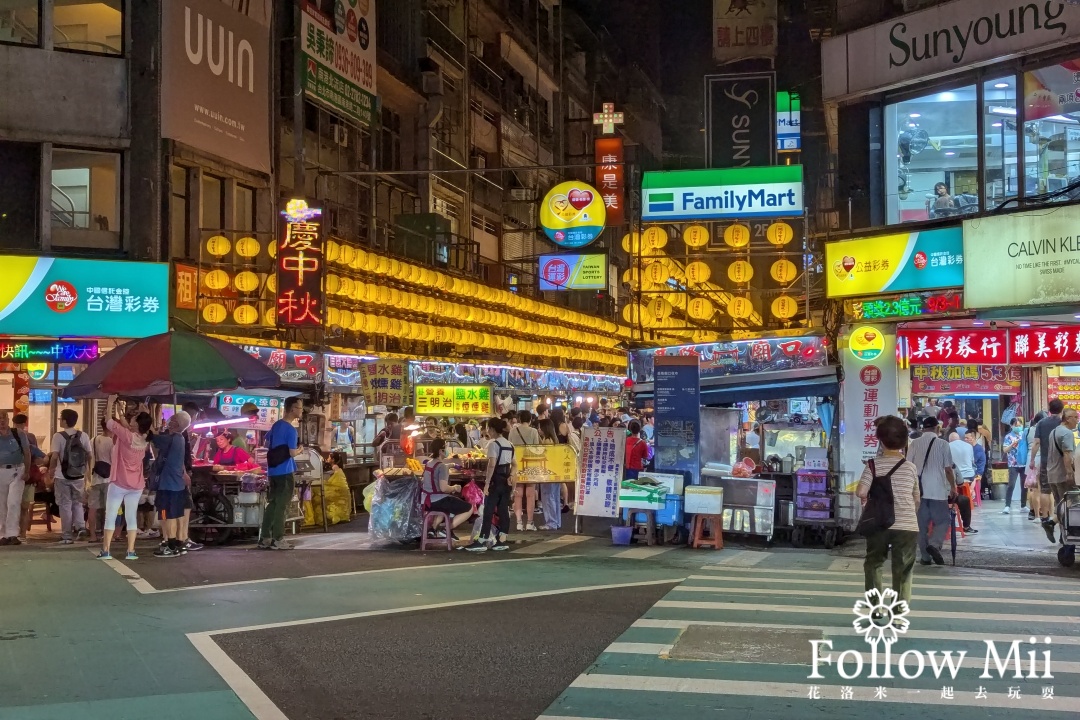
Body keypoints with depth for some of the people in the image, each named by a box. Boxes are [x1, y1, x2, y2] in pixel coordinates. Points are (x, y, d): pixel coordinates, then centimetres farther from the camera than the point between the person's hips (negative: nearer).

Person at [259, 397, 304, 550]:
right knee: (281, 505, -3)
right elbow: (292, 453, -17)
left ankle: (265, 538, 13)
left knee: (273, 503, 13)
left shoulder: (276, 425, 10)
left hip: (273, 470, 8)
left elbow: (267, 444, 23)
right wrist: (300, 450, 3)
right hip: (285, 471, -8)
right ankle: (278, 540, -3)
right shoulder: (291, 430, -15)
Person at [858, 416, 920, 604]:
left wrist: (865, 496, 10)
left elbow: (861, 492, -13)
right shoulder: (910, 467, 2)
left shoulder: (873, 465, -3)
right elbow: (917, 499, 10)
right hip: (907, 526, 0)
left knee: (873, 564, 17)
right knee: (903, 570, 6)